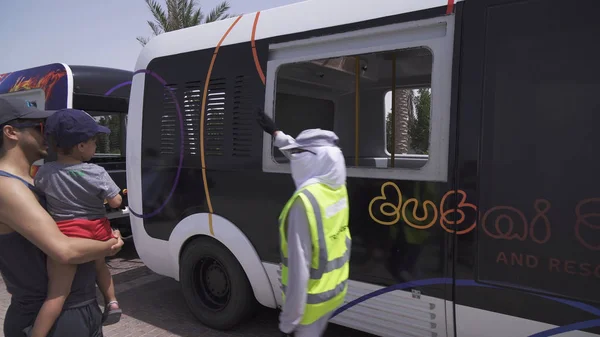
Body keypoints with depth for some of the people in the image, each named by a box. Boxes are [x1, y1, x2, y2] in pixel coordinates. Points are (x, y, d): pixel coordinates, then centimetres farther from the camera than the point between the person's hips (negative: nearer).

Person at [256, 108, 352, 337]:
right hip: (336, 288, 7)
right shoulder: (337, 186, -3)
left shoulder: (305, 199, -28)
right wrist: (275, 132, 28)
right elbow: (303, 152, 16)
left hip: (313, 299, -7)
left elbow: (299, 269, -28)